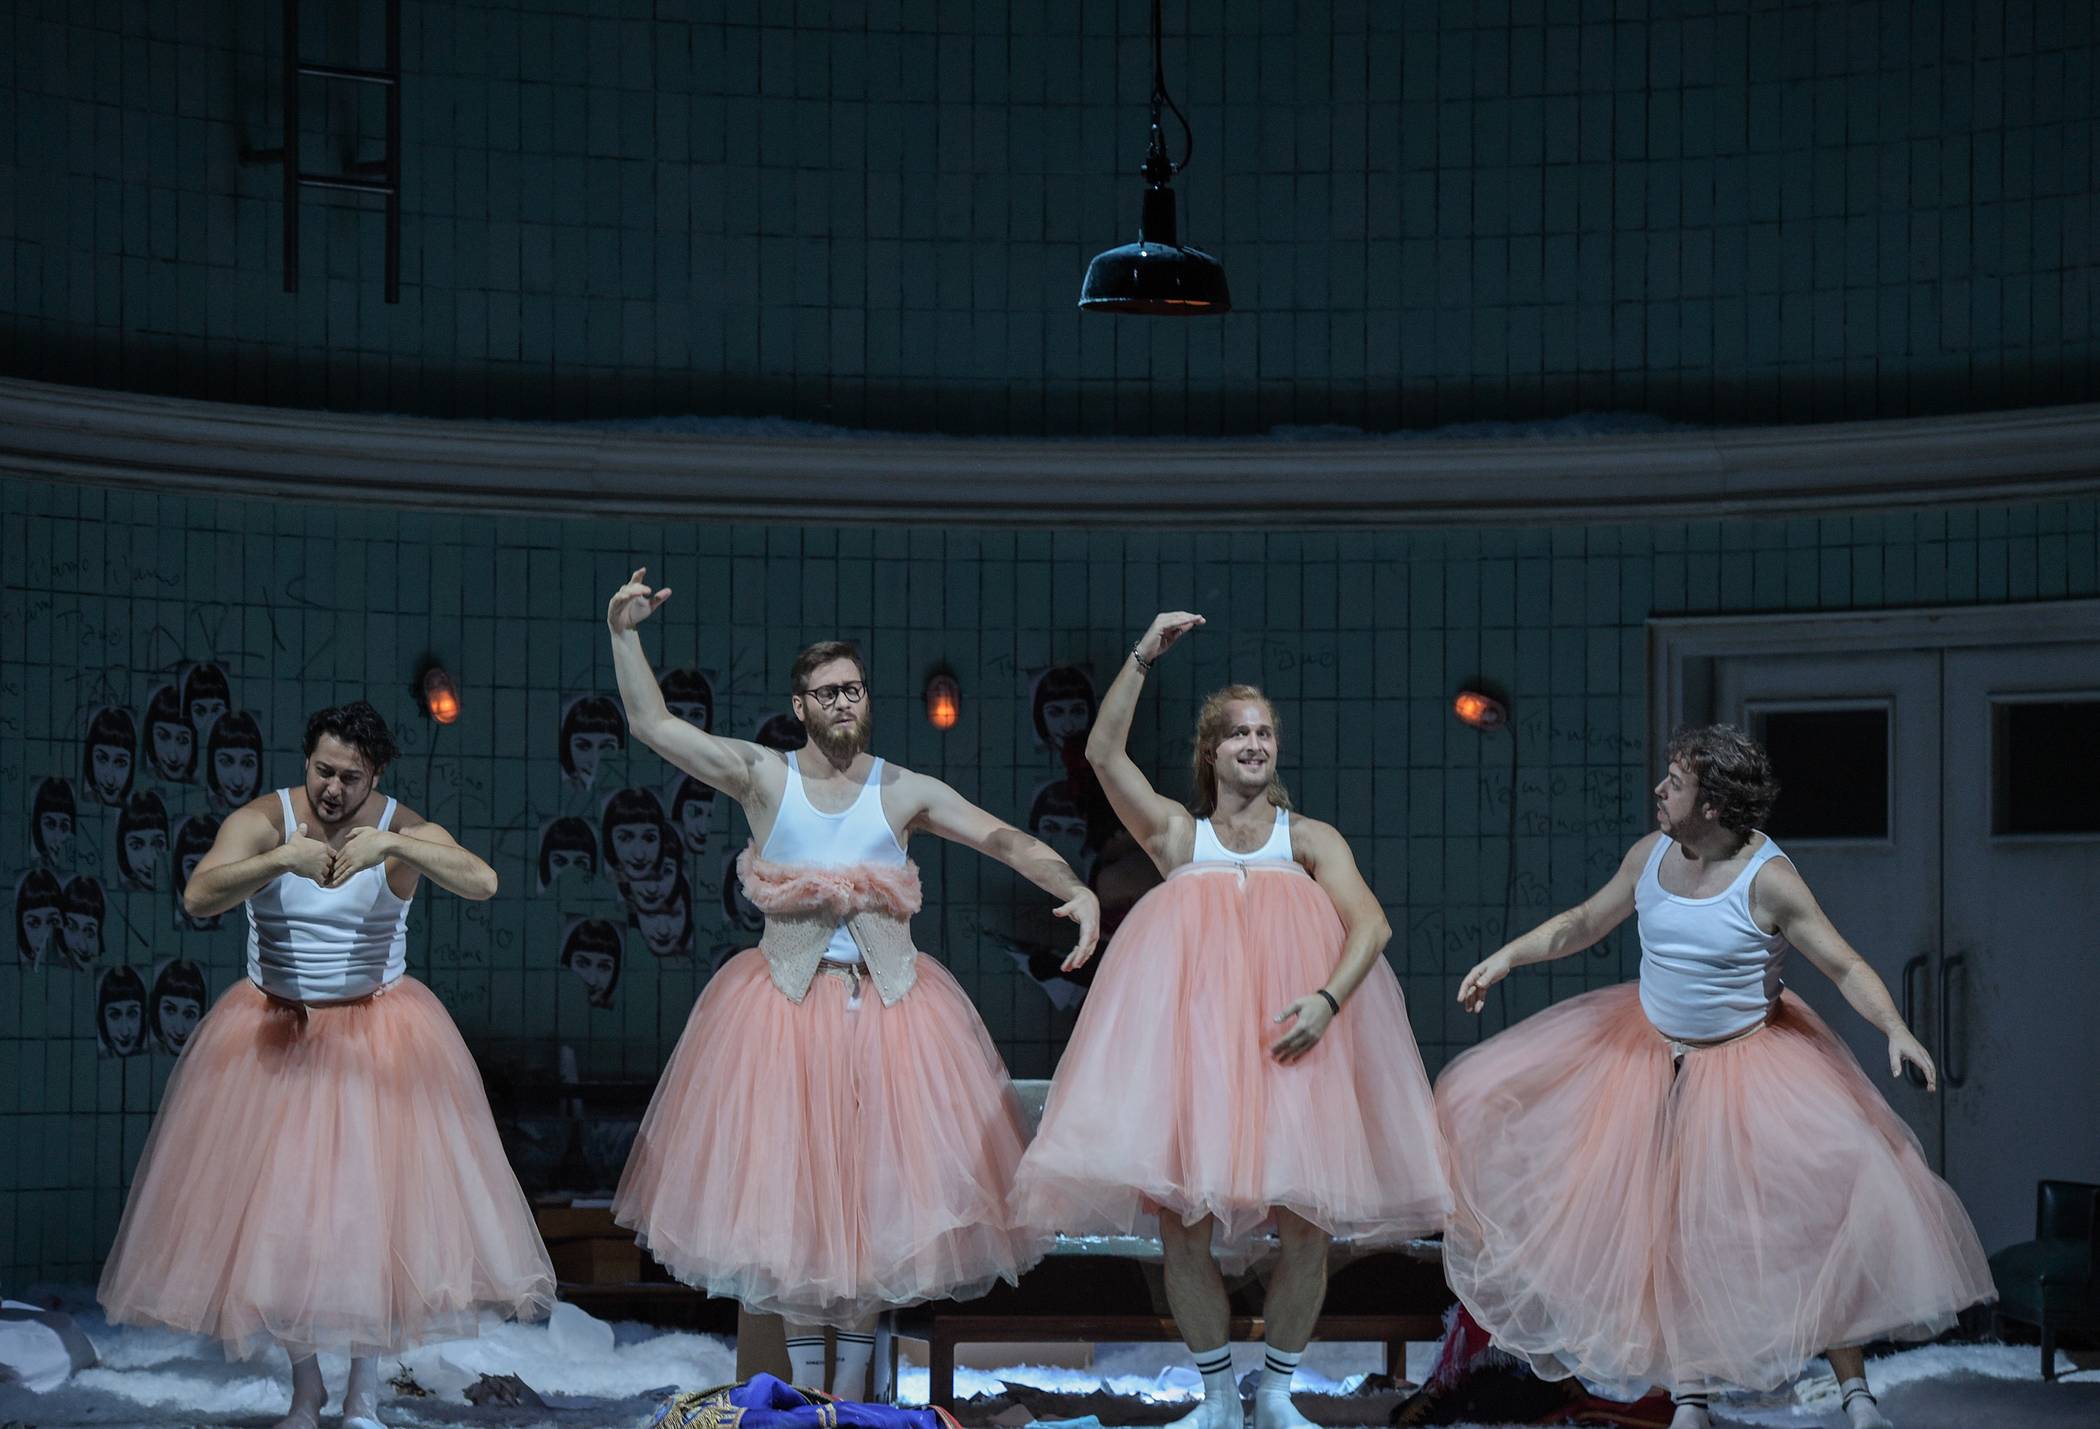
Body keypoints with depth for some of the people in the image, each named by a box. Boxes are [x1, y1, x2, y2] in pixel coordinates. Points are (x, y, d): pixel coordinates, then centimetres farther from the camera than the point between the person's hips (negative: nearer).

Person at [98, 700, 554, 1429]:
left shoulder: (403, 830, -11)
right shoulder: (261, 821, -11)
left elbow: (482, 882, -28)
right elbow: (198, 897, -27)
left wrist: (394, 847, -41)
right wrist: (279, 860, -42)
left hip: (379, 1036, -1)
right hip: (272, 1034, 1)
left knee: (377, 1196, -2)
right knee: (277, 1199, 3)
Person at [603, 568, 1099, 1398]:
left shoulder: (907, 792, 4)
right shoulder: (762, 776, 1)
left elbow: (1004, 840, -3)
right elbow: (651, 724, -3)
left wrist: (1073, 889, -18)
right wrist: (624, 634, -12)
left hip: (887, 1002, 1)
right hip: (787, 1001, -1)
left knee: (879, 1181, 2)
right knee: (789, 1180, 1)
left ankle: (852, 1382, 14)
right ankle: (804, 1386, 13)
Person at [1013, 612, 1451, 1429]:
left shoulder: (1309, 839, 13)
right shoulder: (1179, 835, 15)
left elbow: (1370, 923, -2)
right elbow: (1104, 753, 3)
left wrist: (1327, 1000, -19)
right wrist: (1143, 659, -3)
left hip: (1290, 1035, 0)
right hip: (1190, 1029, 1)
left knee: (1307, 1225, -6)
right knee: (1180, 1225, -5)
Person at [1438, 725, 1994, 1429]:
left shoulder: (1767, 880, -20)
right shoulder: (1650, 855, -4)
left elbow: (1845, 966, -18)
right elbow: (1584, 922, 13)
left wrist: (1896, 1031, -32)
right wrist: (1506, 957, 7)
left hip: (1747, 1061, -5)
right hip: (1649, 1054, 5)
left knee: (1817, 1198, -18)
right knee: (1668, 1231, 7)